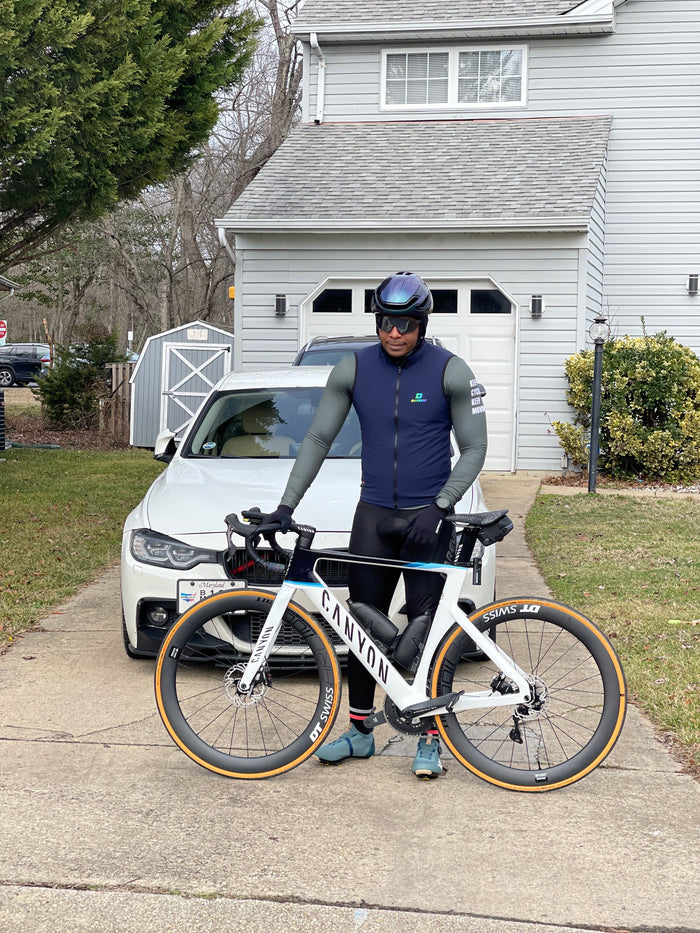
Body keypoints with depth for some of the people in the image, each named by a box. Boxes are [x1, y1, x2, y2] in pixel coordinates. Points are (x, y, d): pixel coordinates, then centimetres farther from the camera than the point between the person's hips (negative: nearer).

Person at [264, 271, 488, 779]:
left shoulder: (450, 371, -8)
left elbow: (474, 449, -5)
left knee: (426, 626, -4)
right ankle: (360, 730, 19)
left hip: (427, 516, -3)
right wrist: (287, 504, -4)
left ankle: (431, 737, 7)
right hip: (373, 513, 3)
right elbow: (319, 439, 4)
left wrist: (439, 507, -16)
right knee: (363, 622, 7)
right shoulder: (354, 369, -1)